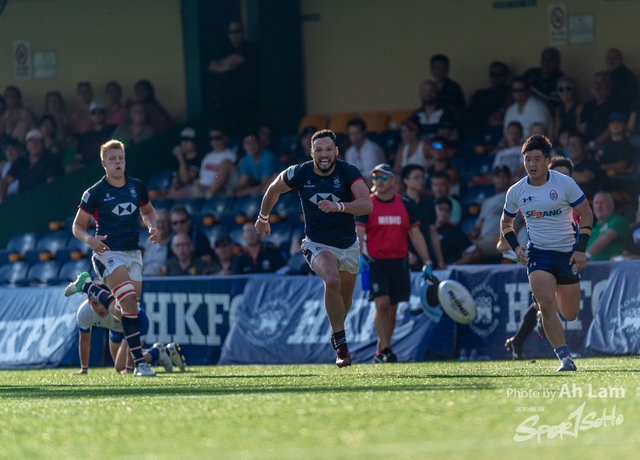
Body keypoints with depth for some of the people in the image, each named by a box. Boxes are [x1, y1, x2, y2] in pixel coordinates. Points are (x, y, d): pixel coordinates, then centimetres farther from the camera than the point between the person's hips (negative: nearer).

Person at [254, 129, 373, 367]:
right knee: (332, 280, -30)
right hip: (317, 244, -2)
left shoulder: (348, 172, -18)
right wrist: (263, 218, 19)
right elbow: (274, 189, 6)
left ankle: (336, 334, 49)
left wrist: (338, 206, -46)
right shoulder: (300, 173, -15)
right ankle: (341, 345, -23)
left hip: (349, 245, 2)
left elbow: (367, 204, -31)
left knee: (345, 298, 17)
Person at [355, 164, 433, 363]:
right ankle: (385, 349, -15)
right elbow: (359, 233, -9)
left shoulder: (404, 205, 8)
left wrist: (427, 262, 4)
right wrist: (360, 255, -28)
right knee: (382, 304, -17)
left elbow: (416, 234, 10)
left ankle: (380, 351, 18)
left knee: (392, 309, 7)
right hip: (375, 262, -3)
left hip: (399, 262, 3)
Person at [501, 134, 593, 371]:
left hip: (567, 253, 0)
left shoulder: (564, 183, -9)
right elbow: (506, 222, 15)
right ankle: (564, 358, -15)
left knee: (570, 315, 7)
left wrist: (581, 249, -11)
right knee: (546, 305, -21)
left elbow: (586, 213, -2)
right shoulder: (515, 192, -1)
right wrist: (516, 247, -2)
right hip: (538, 253, 0)